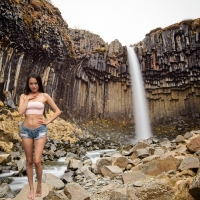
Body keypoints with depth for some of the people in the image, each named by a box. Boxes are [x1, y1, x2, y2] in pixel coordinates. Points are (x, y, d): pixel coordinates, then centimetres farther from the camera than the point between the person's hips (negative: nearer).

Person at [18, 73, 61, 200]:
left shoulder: (44, 96, 1)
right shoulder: (24, 96, 7)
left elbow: (58, 111, 3)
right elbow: (20, 112, -8)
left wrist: (48, 121, -4)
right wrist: (27, 99, -6)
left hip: (40, 130, -2)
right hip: (26, 130, 3)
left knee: (37, 161, -7)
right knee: (29, 161, 10)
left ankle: (39, 185, 20)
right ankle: (31, 189, 25)